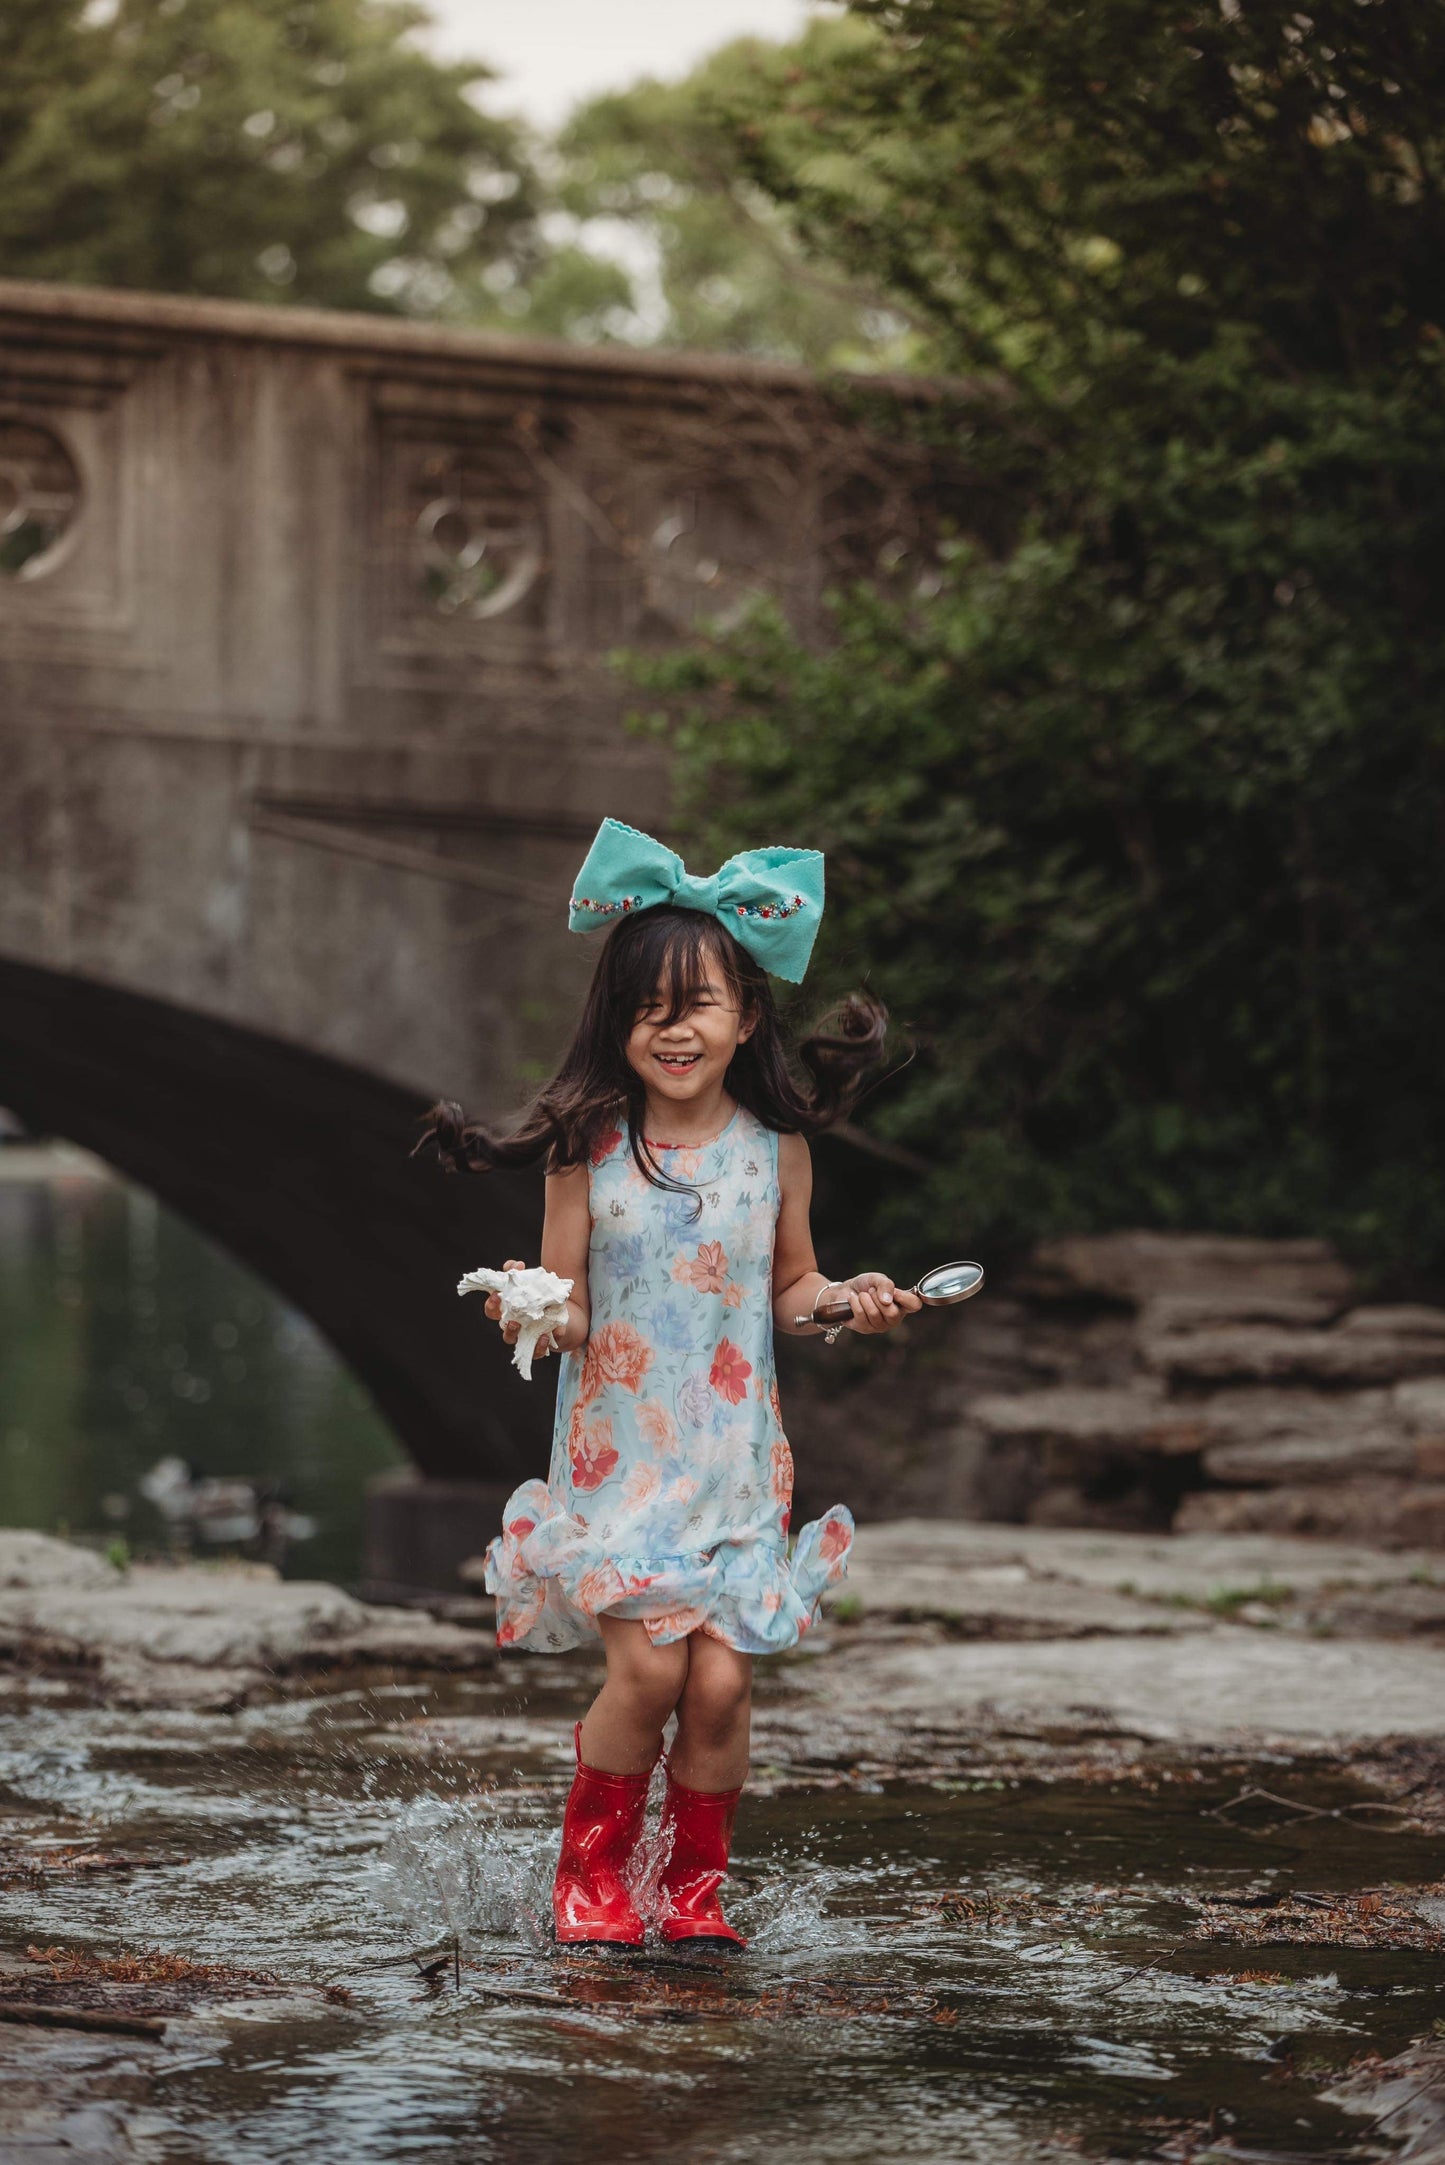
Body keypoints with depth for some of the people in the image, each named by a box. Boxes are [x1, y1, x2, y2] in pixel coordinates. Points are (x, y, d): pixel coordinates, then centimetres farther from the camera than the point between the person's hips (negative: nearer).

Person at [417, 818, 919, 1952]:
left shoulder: (776, 1147, 0)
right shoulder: (587, 1148, -5)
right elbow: (568, 1316, -3)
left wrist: (847, 1298, -7)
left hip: (736, 1454, 2)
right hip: (618, 1447, -2)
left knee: (721, 1681, -5)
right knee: (648, 1667, -13)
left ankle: (695, 1881, 18)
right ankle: (593, 1863, 13)